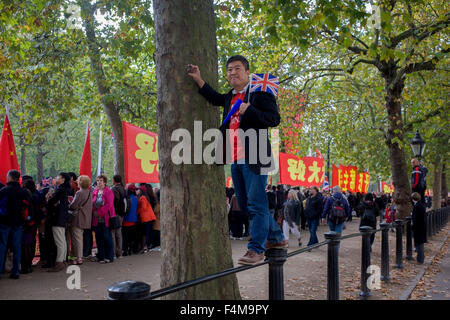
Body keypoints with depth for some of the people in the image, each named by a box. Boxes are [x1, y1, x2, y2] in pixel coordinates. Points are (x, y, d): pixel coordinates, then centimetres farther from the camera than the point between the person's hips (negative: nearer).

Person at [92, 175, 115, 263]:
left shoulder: (108, 192, -6)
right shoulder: (95, 192, 13)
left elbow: (109, 205, -14)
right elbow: (92, 203, 14)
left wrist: (99, 212, -15)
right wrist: (94, 211, -5)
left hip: (105, 218, -6)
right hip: (96, 219, 6)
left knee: (106, 237, -2)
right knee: (98, 238, 7)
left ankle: (109, 257, 6)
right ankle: (101, 256, 15)